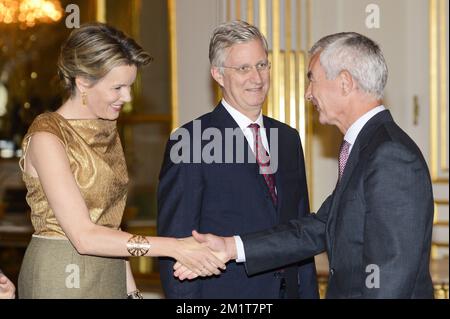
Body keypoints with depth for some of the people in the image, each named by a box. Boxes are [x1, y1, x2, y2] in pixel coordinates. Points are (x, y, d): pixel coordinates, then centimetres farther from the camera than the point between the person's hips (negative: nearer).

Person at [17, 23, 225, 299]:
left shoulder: (108, 129, 9)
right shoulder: (47, 137, -15)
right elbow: (83, 236, -21)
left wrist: (131, 290, 5)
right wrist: (174, 248, -23)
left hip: (109, 277, 7)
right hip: (60, 281, -7)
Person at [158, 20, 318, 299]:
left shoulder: (289, 139, 11)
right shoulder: (190, 143, -10)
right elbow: (175, 242, -12)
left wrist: (309, 293, 8)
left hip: (288, 289, 6)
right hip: (222, 291, -6)